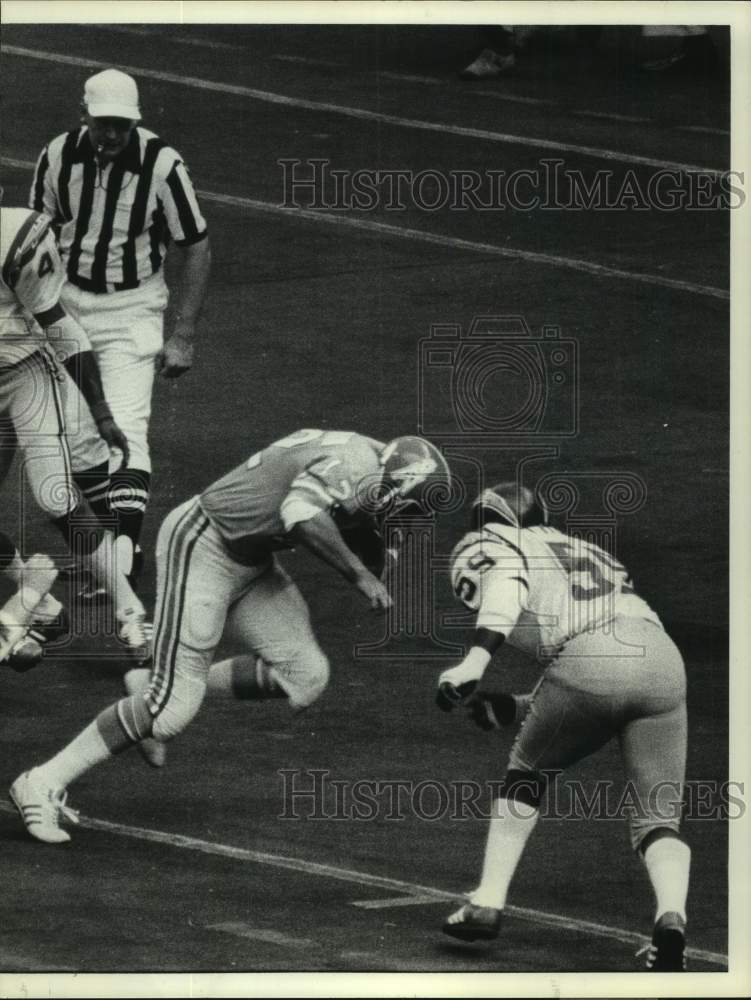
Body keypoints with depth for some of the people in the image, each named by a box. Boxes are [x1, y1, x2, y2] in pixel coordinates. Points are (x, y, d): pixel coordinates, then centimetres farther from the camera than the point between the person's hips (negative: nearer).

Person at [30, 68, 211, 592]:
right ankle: (112, 539, 21)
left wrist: (183, 336, -9)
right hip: (68, 304, 4)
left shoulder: (162, 165, -16)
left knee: (125, 428, -17)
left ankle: (123, 552, -26)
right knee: (78, 435, 6)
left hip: (132, 309, -4)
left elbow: (195, 248, -7)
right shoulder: (58, 158, -7)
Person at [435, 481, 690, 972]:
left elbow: (509, 587, -6)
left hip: (588, 657, -5)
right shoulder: (582, 550, 39)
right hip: (662, 654, 5)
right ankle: (672, 915, -18)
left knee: (528, 772, 22)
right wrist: (514, 708, 46)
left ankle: (487, 905, 20)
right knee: (660, 816, 9)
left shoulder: (488, 546, 19)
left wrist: (476, 660, -19)